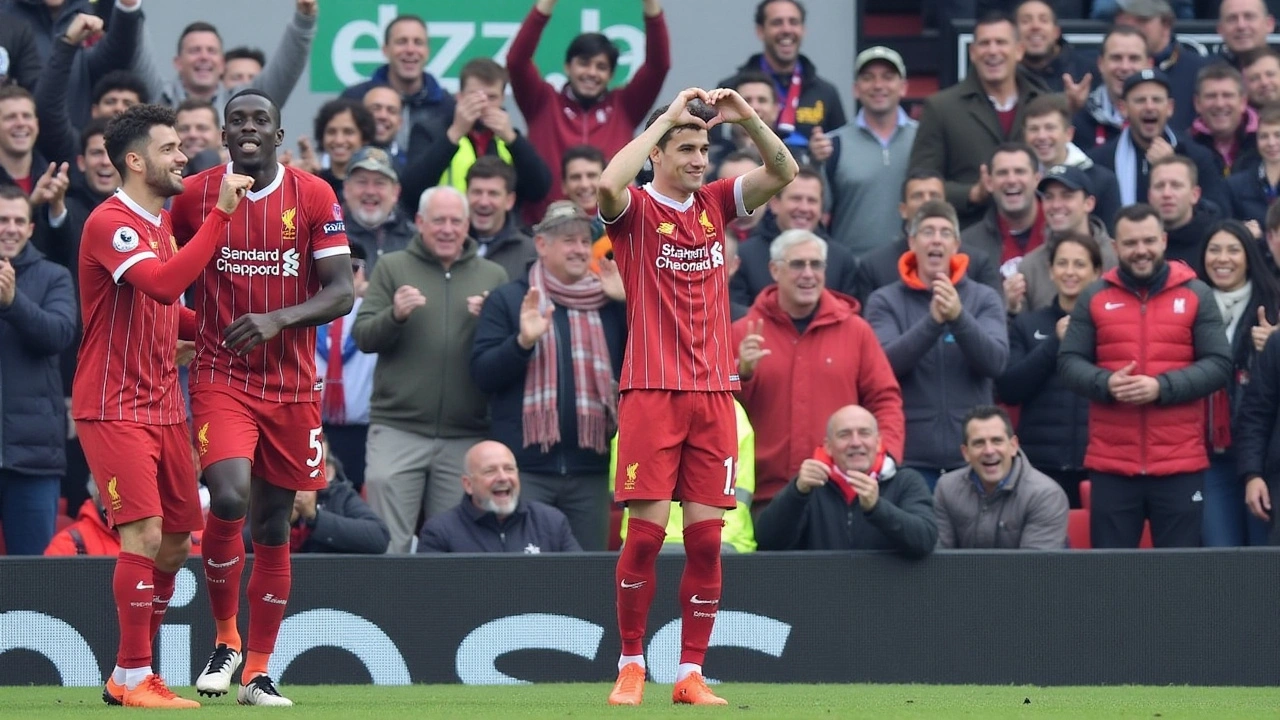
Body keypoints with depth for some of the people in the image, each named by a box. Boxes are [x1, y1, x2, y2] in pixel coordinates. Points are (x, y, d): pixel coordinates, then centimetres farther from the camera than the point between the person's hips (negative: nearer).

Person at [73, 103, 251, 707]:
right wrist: (221, 213, -29)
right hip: (113, 407, -9)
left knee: (175, 545, 8)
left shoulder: (162, 222, 15)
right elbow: (164, 284, -31)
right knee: (144, 534, -15)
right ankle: (134, 678, -7)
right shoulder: (111, 223, -15)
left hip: (163, 404, 9)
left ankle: (125, 675, 19)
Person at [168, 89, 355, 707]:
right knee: (229, 499, -23)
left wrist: (278, 320, -21)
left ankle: (258, 673, 16)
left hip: (292, 386, 1)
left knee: (273, 525, 6)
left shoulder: (314, 197, -2)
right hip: (221, 376, -1)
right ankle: (225, 639, -2)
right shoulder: (195, 195, 0)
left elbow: (341, 292, -6)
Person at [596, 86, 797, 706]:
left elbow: (783, 171, 3)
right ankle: (631, 666, 7)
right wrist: (668, 116, -20)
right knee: (646, 533, -6)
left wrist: (746, 118, -11)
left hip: (713, 393, 4)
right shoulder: (635, 209, -1)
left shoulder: (715, 203, 12)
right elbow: (607, 185, -24)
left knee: (707, 539, 0)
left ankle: (692, 674, 4)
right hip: (651, 393, -4)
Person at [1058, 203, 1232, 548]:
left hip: (1180, 464, -1)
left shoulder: (1196, 295, 4)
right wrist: (1105, 383, -16)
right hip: (1111, 464, 1)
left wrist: (1162, 387, -16)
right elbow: (1069, 363, 6)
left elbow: (1219, 364, -1)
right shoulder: (1093, 298, 8)